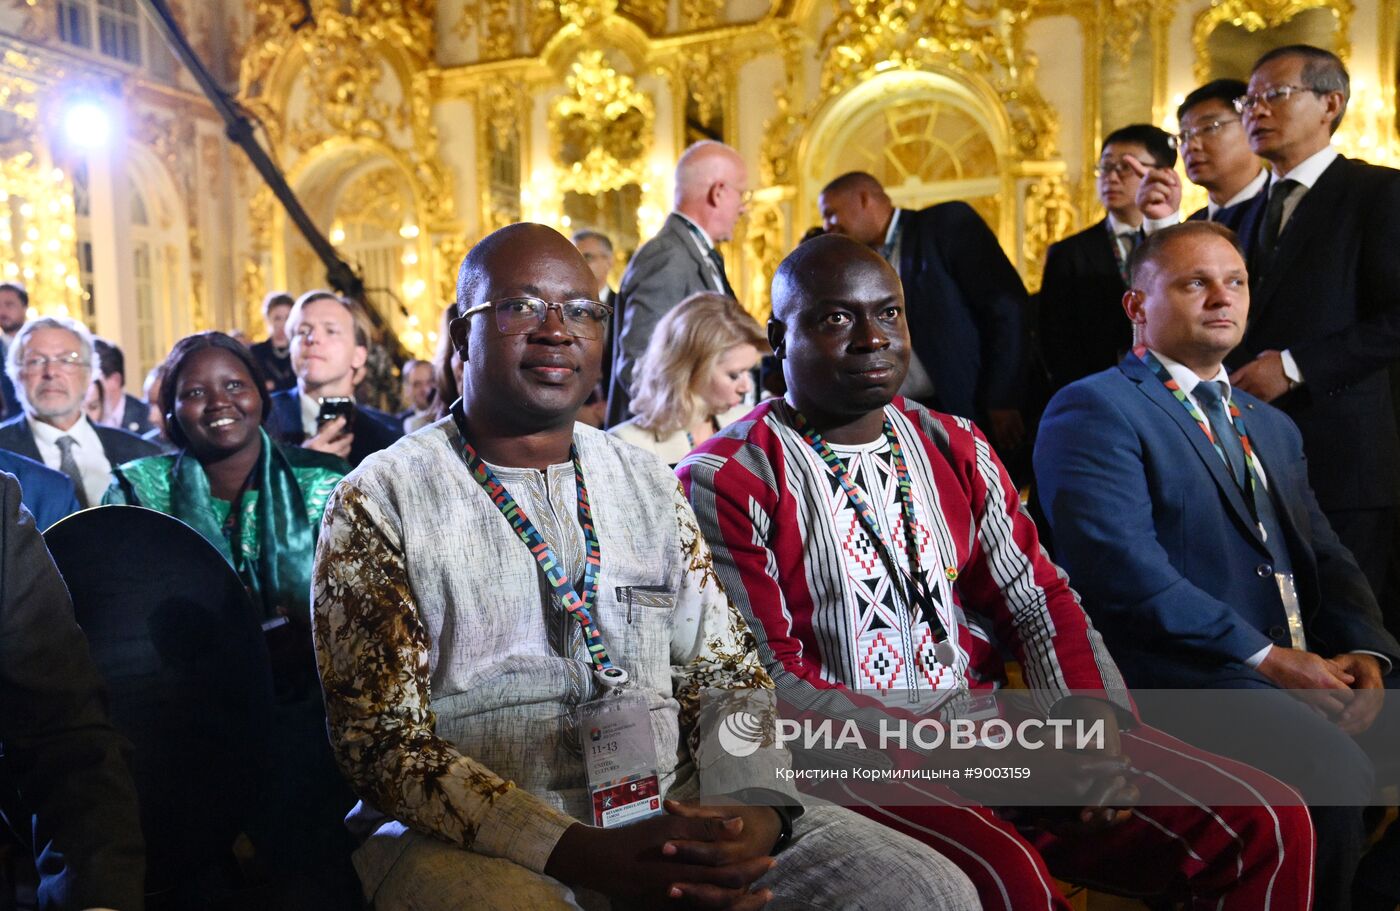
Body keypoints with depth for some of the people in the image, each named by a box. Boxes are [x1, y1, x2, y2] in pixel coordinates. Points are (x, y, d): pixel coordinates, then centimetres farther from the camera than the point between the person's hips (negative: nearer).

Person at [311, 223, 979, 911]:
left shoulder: (648, 484, 12)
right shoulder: (379, 501, -1)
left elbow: (723, 670, 11)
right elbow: (383, 738, -7)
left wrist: (754, 809, -10)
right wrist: (588, 856, -19)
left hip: (675, 814, 3)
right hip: (483, 842, -2)